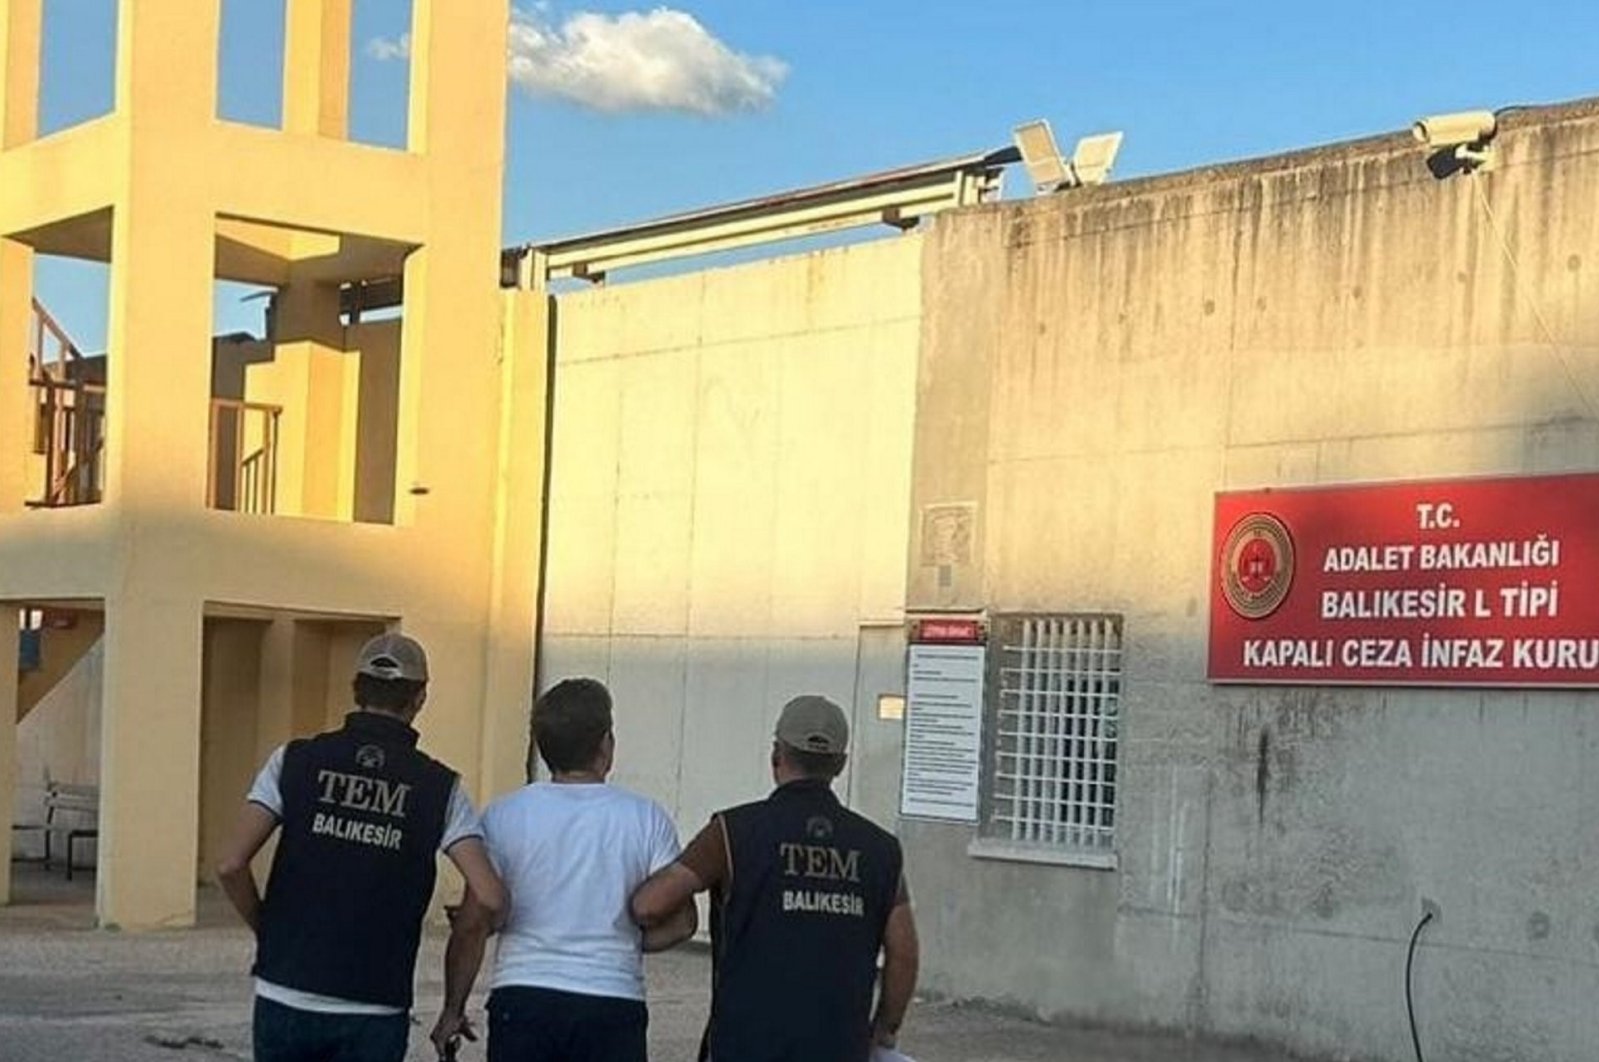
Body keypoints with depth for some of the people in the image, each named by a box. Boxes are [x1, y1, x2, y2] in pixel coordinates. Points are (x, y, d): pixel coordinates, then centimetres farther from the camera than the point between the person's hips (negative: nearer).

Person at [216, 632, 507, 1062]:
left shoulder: (296, 761, -1)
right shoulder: (439, 788, -2)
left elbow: (231, 865, -10)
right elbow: (489, 897, -13)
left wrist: (266, 930, 7)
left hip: (286, 997, 1)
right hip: (373, 1013, -1)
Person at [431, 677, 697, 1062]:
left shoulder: (504, 816, -1)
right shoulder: (647, 820, -1)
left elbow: (472, 925, -2)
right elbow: (680, 922, -1)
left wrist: (453, 1009, 8)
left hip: (521, 1000, 1)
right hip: (613, 1005, 0)